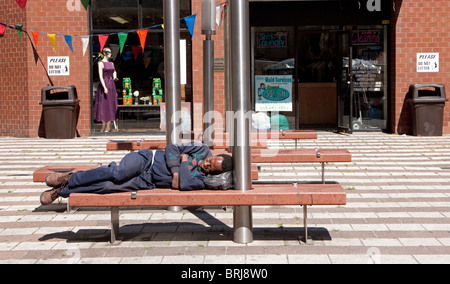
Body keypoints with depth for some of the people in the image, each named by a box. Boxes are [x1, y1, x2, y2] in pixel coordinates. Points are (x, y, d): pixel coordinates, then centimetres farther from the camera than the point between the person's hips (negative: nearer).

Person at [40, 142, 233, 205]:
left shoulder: (201, 181, -1)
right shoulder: (202, 150, 1)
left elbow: (183, 184, -20)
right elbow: (171, 148, 1)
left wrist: (184, 163, -10)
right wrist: (175, 170, -13)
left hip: (147, 182, 0)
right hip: (146, 159, 0)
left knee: (110, 187, -22)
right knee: (117, 173, -30)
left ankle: (62, 191, -9)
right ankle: (69, 178, -10)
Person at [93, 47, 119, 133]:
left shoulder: (111, 63, 14)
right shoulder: (101, 63, -5)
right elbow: (100, 76, -12)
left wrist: (115, 77, 1)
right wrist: (104, 87, -21)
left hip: (111, 84, 6)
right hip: (104, 84, -6)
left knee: (111, 104, 4)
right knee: (104, 105, -4)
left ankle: (108, 127, 8)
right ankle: (104, 126, 1)